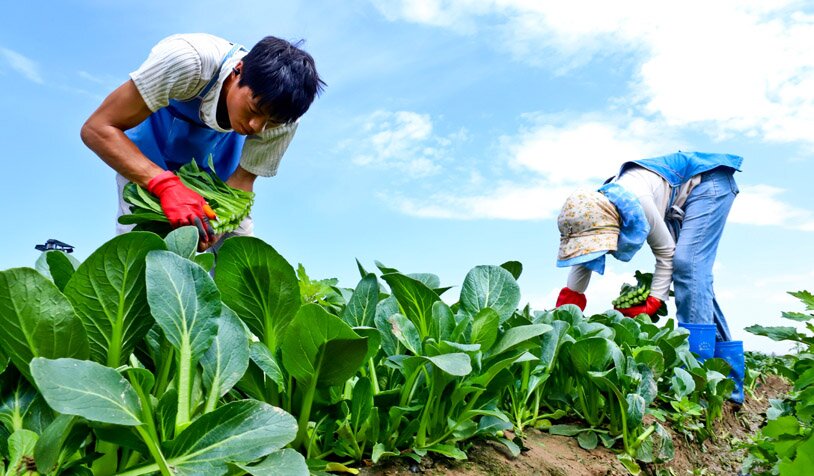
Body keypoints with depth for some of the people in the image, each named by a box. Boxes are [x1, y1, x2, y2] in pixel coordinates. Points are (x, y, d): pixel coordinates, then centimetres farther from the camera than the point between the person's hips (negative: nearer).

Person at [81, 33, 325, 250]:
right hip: (153, 143, -2)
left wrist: (211, 225, -39)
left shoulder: (281, 116, -28)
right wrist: (166, 185, -49)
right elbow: (97, 129, -35)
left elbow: (242, 179, -19)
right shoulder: (187, 60, -39)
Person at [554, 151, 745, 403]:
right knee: (694, 280, 3)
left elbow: (666, 253, -24)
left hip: (709, 181, -7)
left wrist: (651, 305, -25)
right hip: (681, 204, 8)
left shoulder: (636, 201, -38)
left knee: (686, 264, -25)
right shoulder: (593, 213, -16)